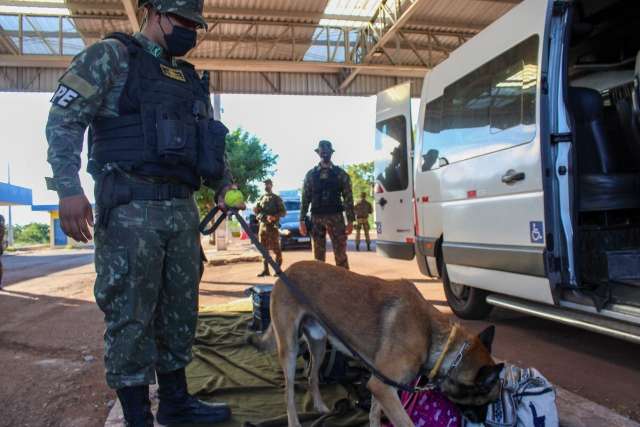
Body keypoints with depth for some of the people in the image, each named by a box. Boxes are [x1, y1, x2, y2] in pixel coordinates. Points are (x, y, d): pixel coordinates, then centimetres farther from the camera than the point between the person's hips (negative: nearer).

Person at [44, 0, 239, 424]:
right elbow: (64, 119, -5)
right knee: (131, 315, -1)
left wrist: (225, 185, 10)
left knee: (181, 310, 12)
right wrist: (69, 188, -16)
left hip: (182, 207, 7)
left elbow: (210, 139, 25)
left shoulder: (191, 78, 21)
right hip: (130, 207, -7)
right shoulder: (109, 56, 2)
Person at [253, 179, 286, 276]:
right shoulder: (261, 198, 16)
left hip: (273, 226, -5)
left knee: (276, 249, -5)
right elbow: (257, 211, 20)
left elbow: (283, 212, -6)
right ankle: (265, 269, 12)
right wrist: (256, 209, -3)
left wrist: (274, 217, -21)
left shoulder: (276, 198, 0)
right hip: (262, 225, 6)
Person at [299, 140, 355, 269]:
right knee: (318, 254, 6)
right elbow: (305, 198, 7)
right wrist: (302, 220, 1)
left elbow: (348, 198, 2)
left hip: (336, 217, -1)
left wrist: (350, 221, -5)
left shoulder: (341, 174, 5)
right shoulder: (310, 175, 8)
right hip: (316, 218, 2)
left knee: (340, 254, -3)